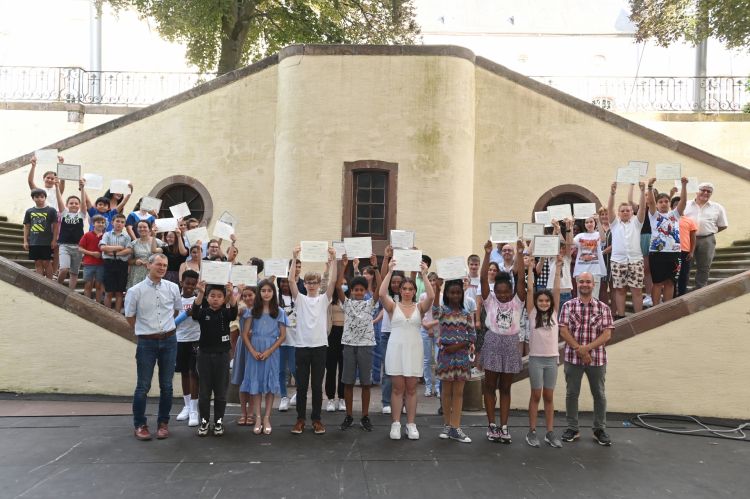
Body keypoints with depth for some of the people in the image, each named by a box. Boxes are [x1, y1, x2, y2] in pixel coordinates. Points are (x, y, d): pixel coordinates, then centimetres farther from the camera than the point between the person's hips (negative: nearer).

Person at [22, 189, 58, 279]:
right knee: (37, 262, 7)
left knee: (46, 262, 1)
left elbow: (55, 226, -2)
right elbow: (26, 227, 12)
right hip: (34, 242, 3)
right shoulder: (29, 211, 8)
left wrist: (54, 240, -6)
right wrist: (25, 241, 7)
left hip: (47, 242, -3)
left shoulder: (51, 210, -1)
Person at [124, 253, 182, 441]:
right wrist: (144, 331, 10)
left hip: (169, 341, 2)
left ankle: (163, 423, 23)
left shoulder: (173, 288, 0)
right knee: (143, 386, 3)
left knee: (166, 385, 9)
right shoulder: (136, 291, -7)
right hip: (146, 342, -2)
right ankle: (140, 425, 17)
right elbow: (130, 317, 4)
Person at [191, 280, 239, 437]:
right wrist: (200, 293, -39)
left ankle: (219, 421, 18)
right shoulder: (203, 312, 0)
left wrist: (231, 294, -39)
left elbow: (234, 312, -22)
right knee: (204, 390, 6)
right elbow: (195, 312, -22)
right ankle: (204, 421, 18)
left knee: (220, 390, 7)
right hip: (204, 354, 0)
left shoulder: (225, 313, 0)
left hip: (222, 355, 0)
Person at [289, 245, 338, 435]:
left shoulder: (324, 299, 5)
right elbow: (291, 280, -8)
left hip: (319, 346, 0)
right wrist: (294, 259, -16)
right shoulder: (300, 299, 5)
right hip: (302, 346, 0)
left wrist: (333, 260, -17)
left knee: (317, 385, 6)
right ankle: (300, 419, 17)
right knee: (301, 385, 6)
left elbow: (333, 281, -8)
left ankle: (316, 419, 16)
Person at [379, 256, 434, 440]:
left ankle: (411, 424, 14)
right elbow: (382, 294, -16)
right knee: (398, 388, 3)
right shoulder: (393, 306, 2)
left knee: (411, 389, 7)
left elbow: (431, 296, -15)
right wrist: (389, 272, -17)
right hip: (396, 349, -1)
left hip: (414, 349, 1)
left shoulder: (420, 307, 4)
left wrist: (424, 275, -16)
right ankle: (396, 424, 11)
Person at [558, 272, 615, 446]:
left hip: (597, 358, 0)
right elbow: (564, 331, -5)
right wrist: (580, 350, -14)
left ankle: (600, 430, 22)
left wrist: (587, 348, -17)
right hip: (573, 358, 0)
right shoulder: (568, 306, 1)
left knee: (599, 394, 9)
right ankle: (572, 428, 19)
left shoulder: (603, 308, 1)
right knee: (571, 393, 7)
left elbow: (607, 334, -5)